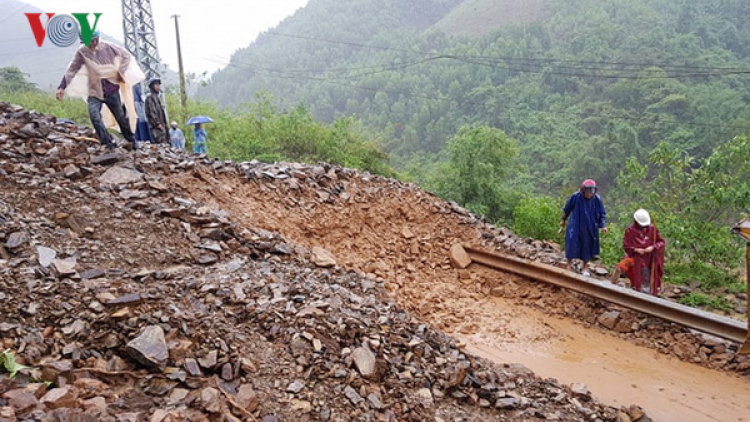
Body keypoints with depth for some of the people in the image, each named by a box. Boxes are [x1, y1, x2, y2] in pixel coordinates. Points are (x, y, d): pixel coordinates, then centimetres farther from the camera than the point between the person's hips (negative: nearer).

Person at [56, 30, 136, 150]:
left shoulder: (108, 47, -7)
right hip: (94, 91, 0)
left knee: (121, 116, 9)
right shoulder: (81, 52, -7)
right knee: (94, 115, -22)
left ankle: (131, 140, 28)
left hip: (111, 90, 0)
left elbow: (126, 55, 5)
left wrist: (120, 71, -5)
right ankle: (108, 143, -19)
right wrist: (62, 87, -11)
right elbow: (71, 70, -4)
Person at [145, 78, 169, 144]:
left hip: (161, 126, 10)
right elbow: (151, 112, -15)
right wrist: (157, 124, -19)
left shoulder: (158, 97, 22)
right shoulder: (150, 97, -7)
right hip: (156, 127, -10)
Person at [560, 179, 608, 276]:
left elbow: (602, 214, -1)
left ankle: (585, 268, 26)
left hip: (590, 229, 2)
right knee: (572, 244, -4)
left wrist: (603, 226, -13)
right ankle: (569, 265, 13)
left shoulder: (597, 199, -12)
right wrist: (563, 220, 10)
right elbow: (567, 209, 0)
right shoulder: (575, 197, -16)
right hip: (575, 226, -1)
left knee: (588, 246, 9)